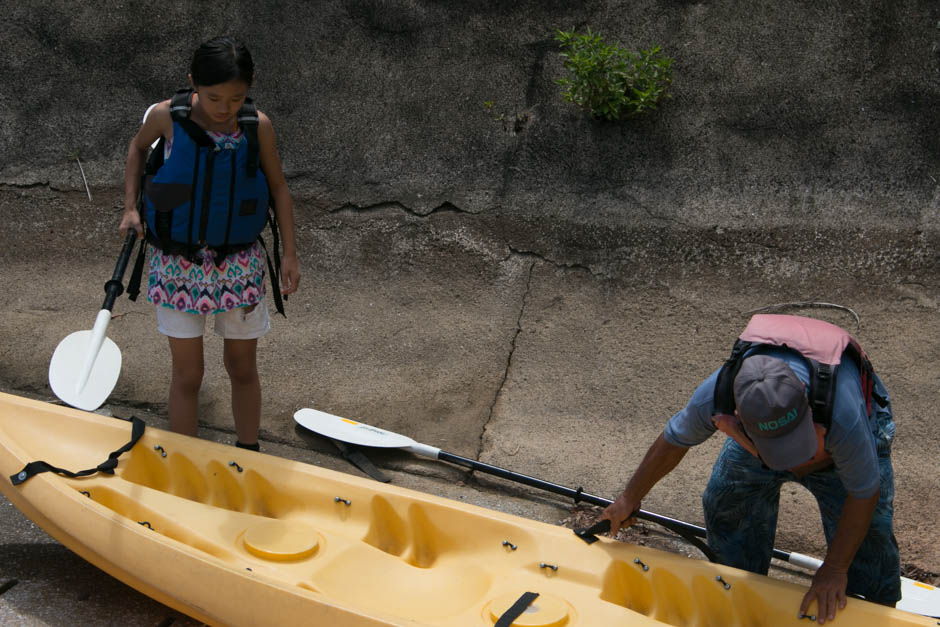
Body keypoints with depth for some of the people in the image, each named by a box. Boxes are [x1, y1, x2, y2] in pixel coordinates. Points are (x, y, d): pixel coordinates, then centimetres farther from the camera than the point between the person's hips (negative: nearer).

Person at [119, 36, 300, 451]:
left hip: (239, 264, 1)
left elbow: (278, 187, 3)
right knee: (187, 374, 3)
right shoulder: (167, 117, -11)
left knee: (242, 368, 12)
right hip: (179, 264, -1)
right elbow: (138, 147, 12)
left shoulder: (258, 126, -9)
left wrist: (289, 254, 1)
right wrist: (130, 206, 3)